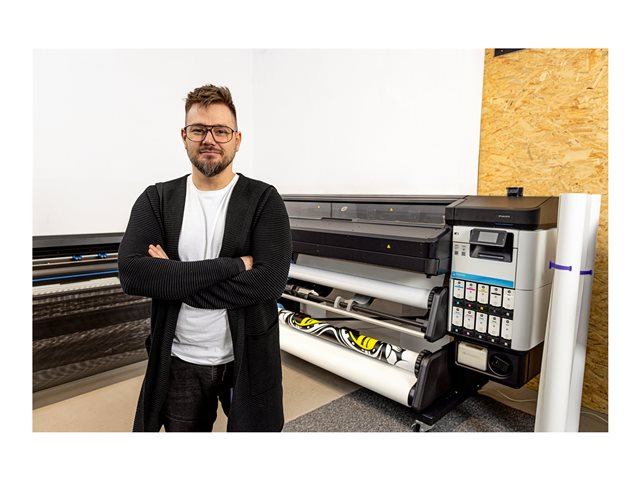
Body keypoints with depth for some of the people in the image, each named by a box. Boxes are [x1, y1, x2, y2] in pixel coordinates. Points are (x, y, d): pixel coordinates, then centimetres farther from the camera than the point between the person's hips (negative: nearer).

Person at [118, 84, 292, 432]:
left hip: (248, 358, -2)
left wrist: (172, 279, -19)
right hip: (179, 362, 2)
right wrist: (232, 265, -23)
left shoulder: (264, 200, -9)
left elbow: (269, 281, -22)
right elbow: (132, 273, -18)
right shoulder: (156, 200, -2)